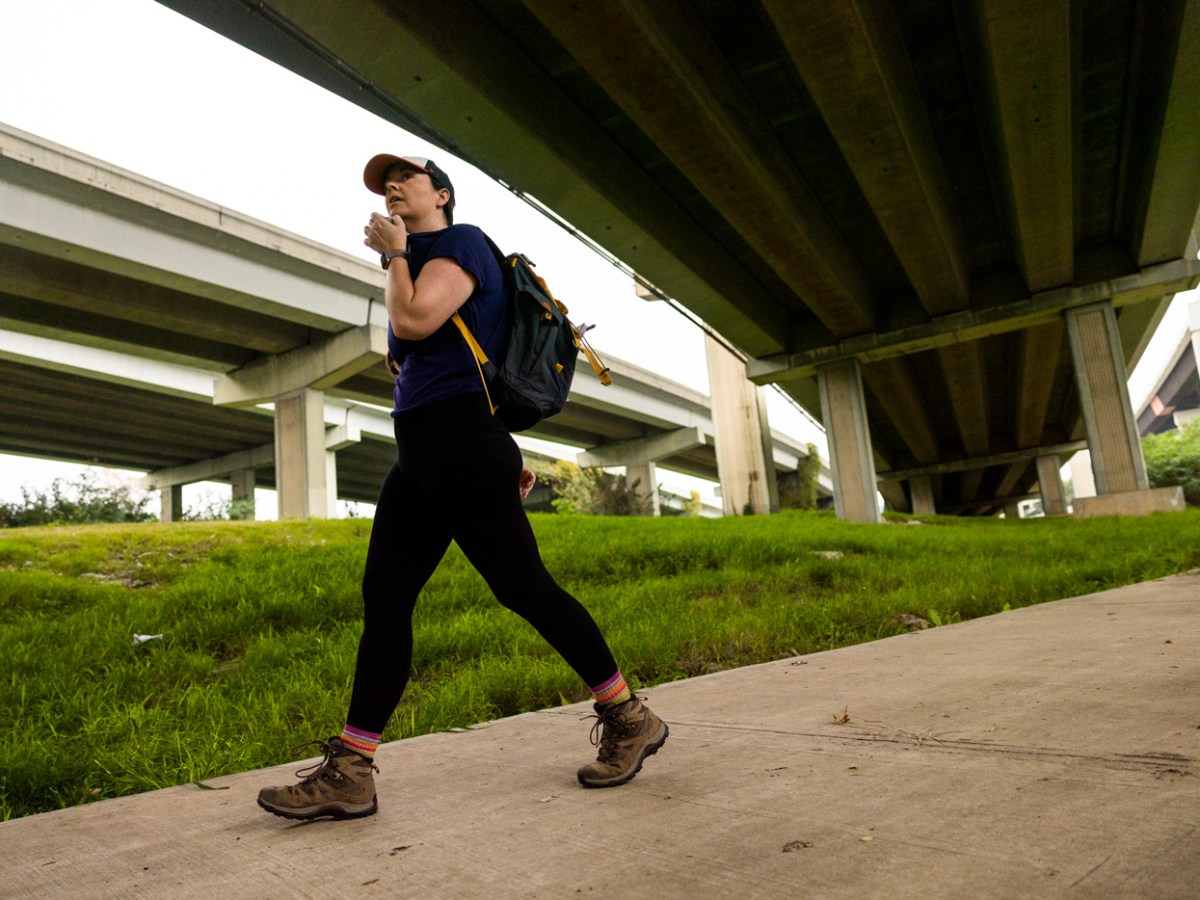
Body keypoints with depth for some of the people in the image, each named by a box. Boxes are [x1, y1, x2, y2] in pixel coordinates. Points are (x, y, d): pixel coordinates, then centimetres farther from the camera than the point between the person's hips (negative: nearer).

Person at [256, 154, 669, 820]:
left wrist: (393, 253, 3)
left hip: (460, 447, -9)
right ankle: (349, 772, 7)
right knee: (383, 598, 3)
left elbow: (415, 320, -18)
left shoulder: (461, 242, 1)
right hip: (419, 454, 10)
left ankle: (629, 719, 9)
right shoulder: (418, 263, 29)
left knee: (522, 587, -7)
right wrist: (504, 460, 23)